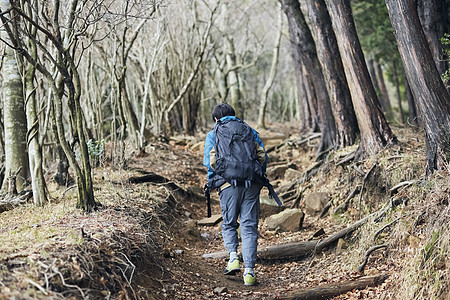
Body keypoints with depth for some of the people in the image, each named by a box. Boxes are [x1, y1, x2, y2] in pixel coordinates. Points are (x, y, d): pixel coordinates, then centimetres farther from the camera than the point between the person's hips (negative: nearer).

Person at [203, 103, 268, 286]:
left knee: (229, 224, 17)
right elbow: (263, 157, 11)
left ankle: (233, 256, -4)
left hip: (228, 184, -1)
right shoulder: (250, 130, 19)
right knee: (249, 226, 4)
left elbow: (209, 162, 3)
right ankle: (249, 271, -4)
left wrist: (213, 181, 21)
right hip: (252, 185, 2)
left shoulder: (213, 134, 12)